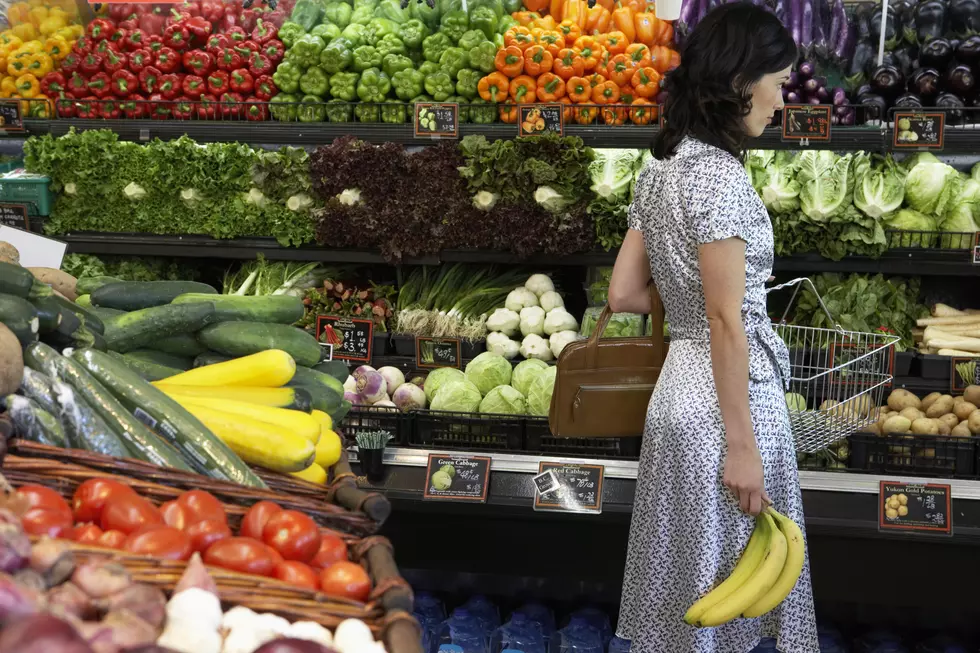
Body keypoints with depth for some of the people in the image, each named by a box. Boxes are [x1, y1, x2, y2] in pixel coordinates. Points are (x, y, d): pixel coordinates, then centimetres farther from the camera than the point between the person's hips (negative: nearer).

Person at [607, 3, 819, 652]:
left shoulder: (661, 168, 8)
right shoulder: (719, 174, -18)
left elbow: (624, 293, 10)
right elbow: (726, 321, -20)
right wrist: (742, 445, -17)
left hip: (682, 387, 8)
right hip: (726, 398, -8)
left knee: (687, 574, 18)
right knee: (725, 580, 6)